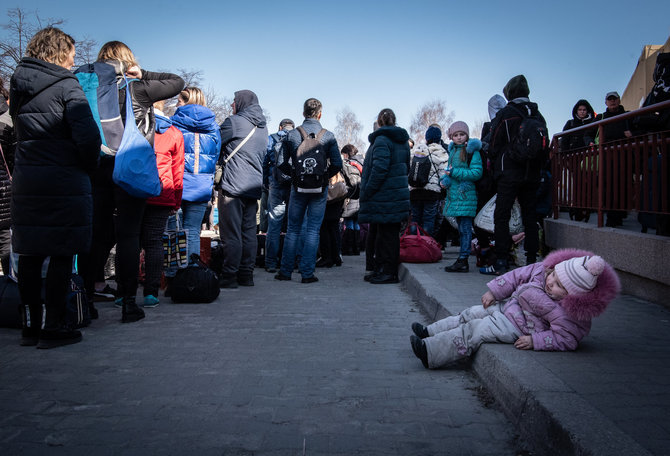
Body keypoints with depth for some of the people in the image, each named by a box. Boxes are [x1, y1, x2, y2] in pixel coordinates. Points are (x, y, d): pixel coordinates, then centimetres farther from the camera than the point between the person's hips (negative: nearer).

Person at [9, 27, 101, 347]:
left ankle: (30, 326, 19)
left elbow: (21, 132, 16)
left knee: (30, 254, 11)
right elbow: (88, 137, -17)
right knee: (62, 255, 1)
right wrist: (89, 165, -2)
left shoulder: (18, 86, 13)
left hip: (25, 180, 6)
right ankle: (53, 327, 5)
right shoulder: (66, 86, -9)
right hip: (65, 181, -6)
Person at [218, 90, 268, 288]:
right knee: (249, 232, 10)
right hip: (254, 187, 7)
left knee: (231, 233, -5)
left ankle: (229, 277, -4)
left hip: (233, 186, -7)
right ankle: (246, 275, 13)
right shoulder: (263, 127, 17)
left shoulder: (235, 122, -6)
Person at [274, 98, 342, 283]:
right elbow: (337, 164, -4)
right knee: (313, 230, 3)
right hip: (320, 190, -1)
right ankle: (307, 273, 3)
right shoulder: (328, 136, -2)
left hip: (298, 188, 1)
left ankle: (285, 270, 13)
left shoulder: (292, 135, 0)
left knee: (293, 229, 10)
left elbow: (282, 163, 0)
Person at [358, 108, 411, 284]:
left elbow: (379, 169, -22)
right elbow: (406, 167, 22)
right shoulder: (403, 140, 14)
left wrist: (367, 191, -17)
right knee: (390, 233, 12)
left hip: (384, 196, -9)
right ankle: (379, 270, 21)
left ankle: (388, 272, 3)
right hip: (399, 194, 9)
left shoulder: (382, 139, -13)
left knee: (386, 234, -3)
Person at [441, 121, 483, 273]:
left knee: (465, 228, -7)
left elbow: (476, 173, -14)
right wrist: (445, 179, -3)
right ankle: (462, 259, 17)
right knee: (461, 228, 11)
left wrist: (455, 172, -18)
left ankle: (463, 260, -7)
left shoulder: (472, 151, -7)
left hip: (466, 195, -7)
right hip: (454, 195, 7)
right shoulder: (453, 151, 16)